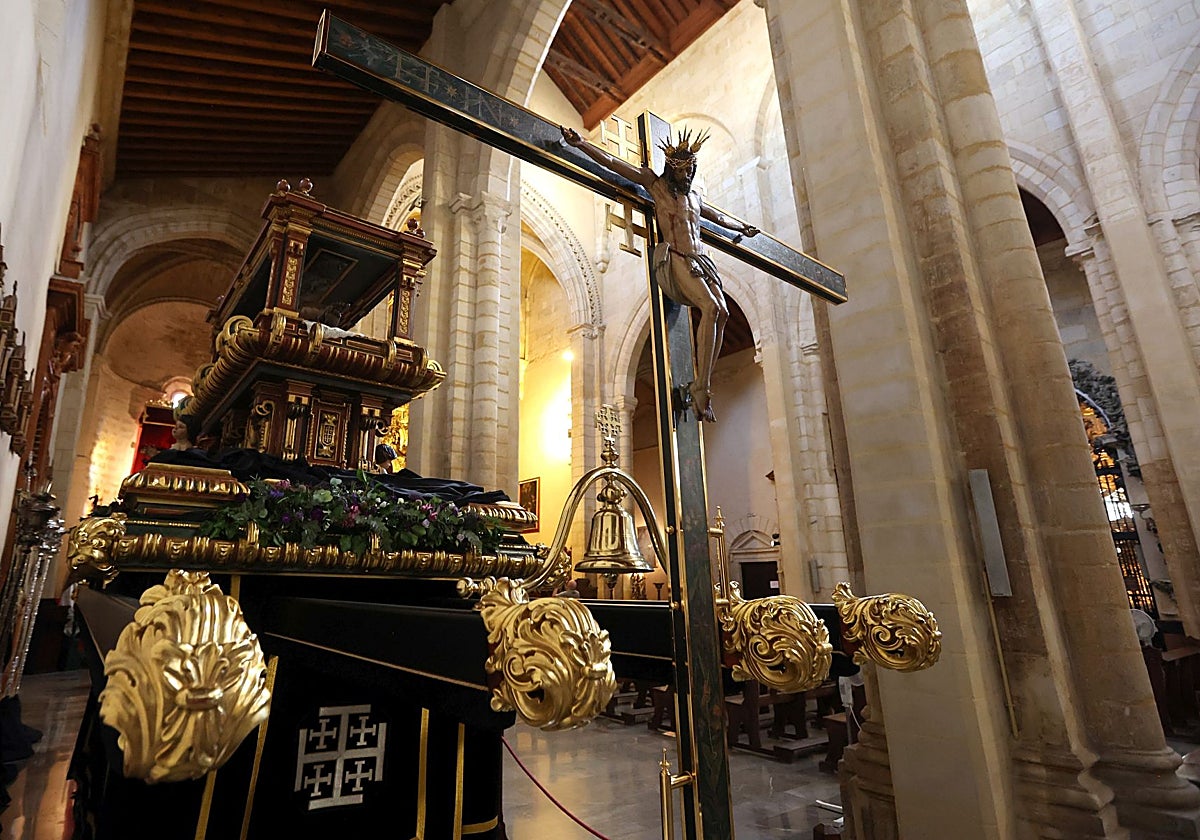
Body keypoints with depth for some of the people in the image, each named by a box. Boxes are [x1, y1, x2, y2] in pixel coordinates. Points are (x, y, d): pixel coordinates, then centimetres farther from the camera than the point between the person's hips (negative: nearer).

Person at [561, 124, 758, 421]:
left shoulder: (694, 196, 26)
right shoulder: (656, 184, 10)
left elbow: (718, 216, 45)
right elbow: (613, 163, 6)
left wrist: (742, 227, 58)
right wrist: (580, 143, -1)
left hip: (699, 259, 7)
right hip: (675, 258, -7)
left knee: (722, 312, -14)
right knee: (711, 307, -28)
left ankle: (702, 385, -15)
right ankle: (702, 388, -30)